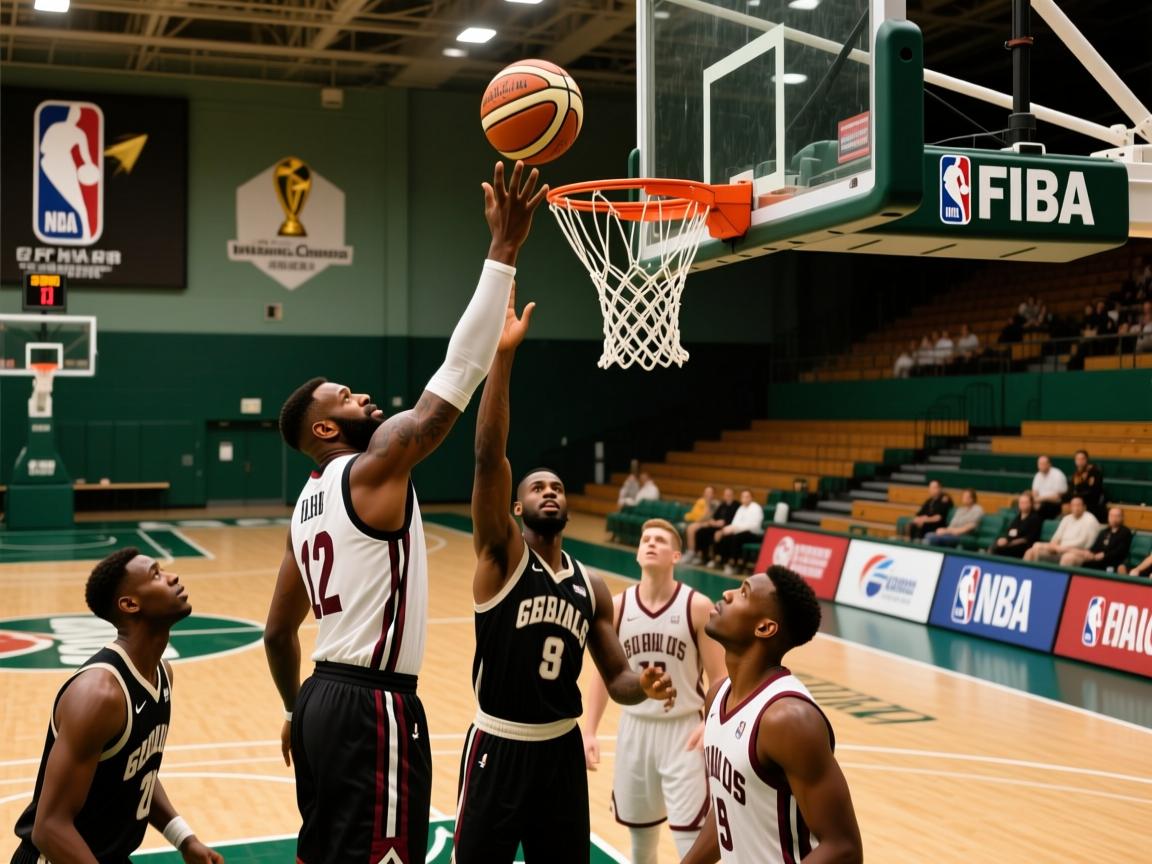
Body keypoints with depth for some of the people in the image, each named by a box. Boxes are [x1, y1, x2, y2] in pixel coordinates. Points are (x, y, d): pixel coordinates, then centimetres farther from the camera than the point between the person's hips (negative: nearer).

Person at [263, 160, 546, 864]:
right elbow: (459, 374, -21)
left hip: (323, 697, 10)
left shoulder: (308, 503, 13)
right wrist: (504, 250, -20)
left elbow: (279, 630, 17)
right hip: (375, 706, -10)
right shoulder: (373, 471, -13)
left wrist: (296, 712, 29)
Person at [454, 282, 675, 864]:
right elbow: (489, 458, -24)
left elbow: (616, 678, 10)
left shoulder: (592, 587, 5)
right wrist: (502, 356, -32)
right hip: (499, 749, -4)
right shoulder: (502, 556, -9)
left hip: (562, 751, 5)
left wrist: (646, 686, -15)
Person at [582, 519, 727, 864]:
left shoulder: (698, 607, -11)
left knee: (690, 833, -6)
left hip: (683, 730, -3)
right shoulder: (617, 607, -2)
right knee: (639, 829, 17)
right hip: (635, 728, 4)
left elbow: (718, 677, -7)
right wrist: (589, 731, 0)